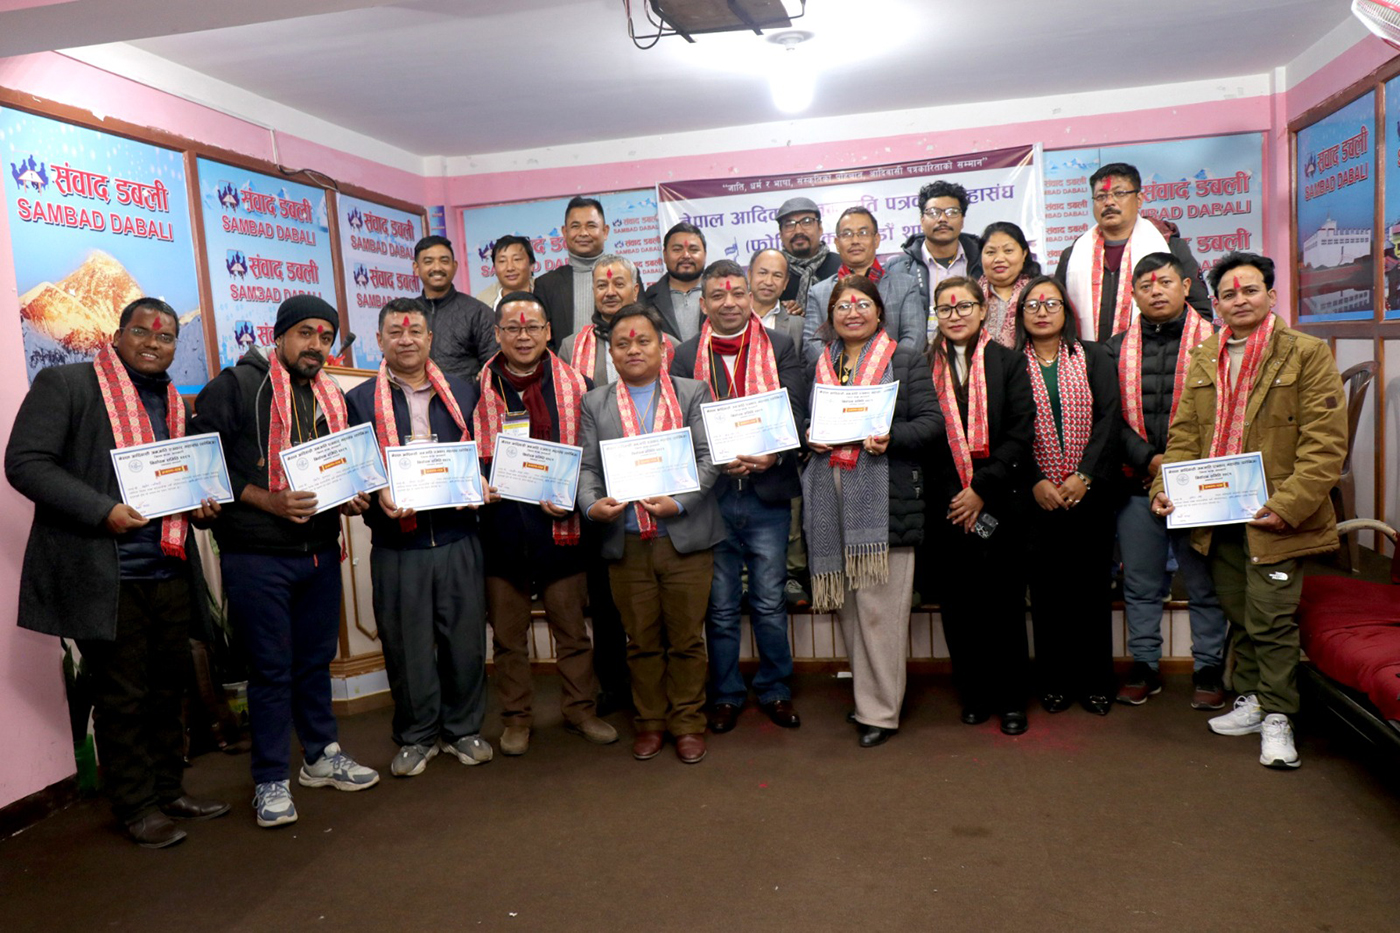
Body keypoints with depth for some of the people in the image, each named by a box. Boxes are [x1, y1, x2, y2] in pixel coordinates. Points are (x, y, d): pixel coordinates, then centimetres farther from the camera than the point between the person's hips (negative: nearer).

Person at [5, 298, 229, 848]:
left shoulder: (174, 403, 16)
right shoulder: (64, 384, -3)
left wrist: (199, 506, 3)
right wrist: (104, 511, -20)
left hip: (170, 575, 6)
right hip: (104, 577, -6)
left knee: (168, 690, 14)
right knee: (122, 698, 5)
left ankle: (170, 791, 29)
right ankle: (136, 808, 19)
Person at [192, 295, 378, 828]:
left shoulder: (331, 398, 15)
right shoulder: (236, 386, -5)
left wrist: (351, 499, 3)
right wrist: (268, 500, -19)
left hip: (320, 551, 6)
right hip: (257, 556, -6)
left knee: (316, 659, 16)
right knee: (270, 667, 3)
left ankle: (322, 756, 32)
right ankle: (271, 781, 16)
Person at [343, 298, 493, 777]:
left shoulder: (463, 392, 10)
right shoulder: (360, 400, 4)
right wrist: (379, 497, -17)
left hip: (458, 537, 2)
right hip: (396, 544, -1)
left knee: (465, 638, 8)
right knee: (407, 645, 7)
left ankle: (462, 729, 26)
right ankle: (416, 736, 24)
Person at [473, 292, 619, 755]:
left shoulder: (575, 386, 3)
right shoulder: (478, 390, 3)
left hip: (560, 526, 0)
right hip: (501, 529, 1)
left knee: (572, 629, 11)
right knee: (508, 634, 11)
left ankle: (580, 709, 28)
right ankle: (517, 717, 27)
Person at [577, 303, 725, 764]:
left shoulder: (693, 393, 5)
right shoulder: (595, 403, 11)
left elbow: (707, 458, -3)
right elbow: (588, 466, 6)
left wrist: (678, 502, -17)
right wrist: (592, 504, -14)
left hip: (684, 537, -1)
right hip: (625, 542, 2)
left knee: (686, 638, 7)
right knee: (641, 640, 12)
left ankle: (688, 722, 23)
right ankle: (650, 722, 27)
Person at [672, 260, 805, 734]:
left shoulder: (780, 348, 5)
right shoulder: (685, 355, 4)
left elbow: (794, 411, -3)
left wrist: (772, 455, -21)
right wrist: (716, 460, -17)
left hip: (767, 492, 0)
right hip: (711, 494, 0)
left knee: (769, 602, 9)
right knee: (720, 606, 11)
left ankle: (775, 689, 26)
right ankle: (725, 694, 25)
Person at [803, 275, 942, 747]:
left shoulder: (906, 362, 4)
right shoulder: (818, 366, 18)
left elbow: (932, 421, -2)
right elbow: (803, 419, 24)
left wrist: (892, 437, -19)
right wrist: (808, 435, 1)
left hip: (885, 495, -4)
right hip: (832, 496, 5)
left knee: (879, 603, -5)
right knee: (848, 602, 9)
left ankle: (879, 711, 6)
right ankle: (868, 694, 24)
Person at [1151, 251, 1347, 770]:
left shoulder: (1306, 353, -4)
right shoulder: (1203, 359, 12)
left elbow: (1325, 442, -10)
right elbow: (1184, 434, 12)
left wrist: (1289, 504, -19)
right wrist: (1164, 486, -3)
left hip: (1272, 518, -5)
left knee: (1271, 618, -1)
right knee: (1239, 616, 15)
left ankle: (1276, 717, 14)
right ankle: (1251, 700, 30)